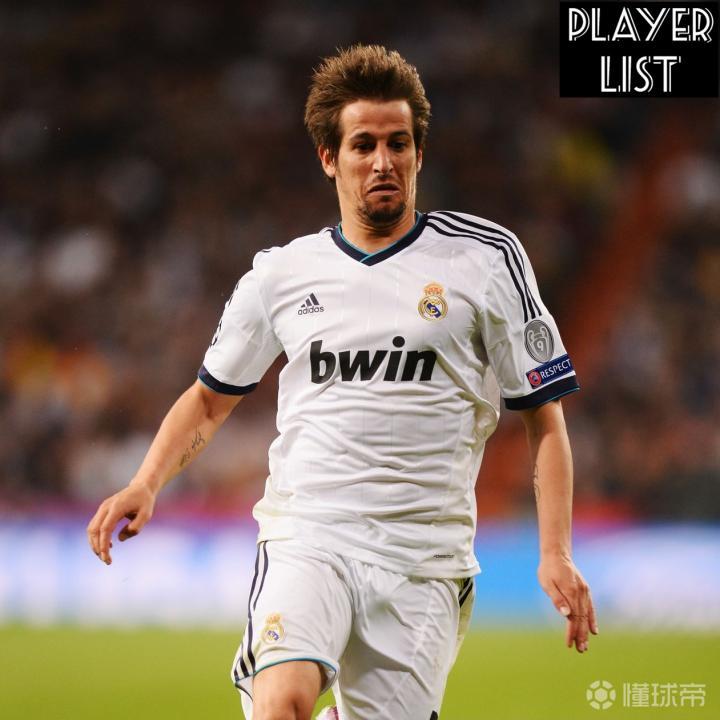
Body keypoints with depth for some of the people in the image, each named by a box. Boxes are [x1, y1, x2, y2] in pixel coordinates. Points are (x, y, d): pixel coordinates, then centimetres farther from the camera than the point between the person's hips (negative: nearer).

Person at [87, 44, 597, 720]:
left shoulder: (485, 256, 5)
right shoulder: (282, 273, 10)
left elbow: (543, 415, 7)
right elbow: (209, 399, 23)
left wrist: (555, 554, -3)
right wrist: (145, 485, 5)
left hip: (422, 560, 1)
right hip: (304, 538, 0)